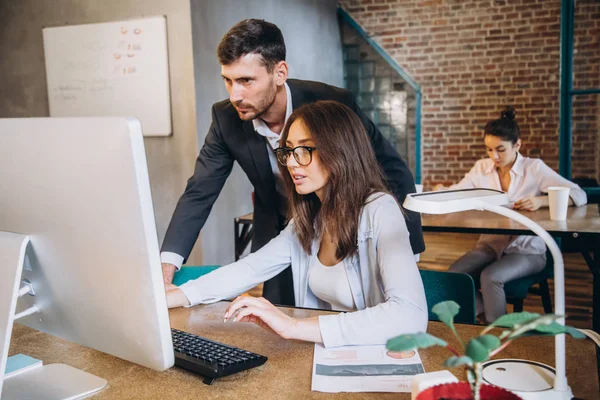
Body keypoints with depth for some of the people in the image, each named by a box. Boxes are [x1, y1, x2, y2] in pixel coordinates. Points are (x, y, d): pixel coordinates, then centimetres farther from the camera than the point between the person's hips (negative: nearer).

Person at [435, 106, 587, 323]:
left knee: (491, 277, -32)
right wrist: (440, 191, -23)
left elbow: (579, 195, -12)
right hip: (490, 245, 4)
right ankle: (486, 319, -4)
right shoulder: (481, 168, 4)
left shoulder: (534, 168, -7)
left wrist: (541, 200, -30)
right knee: (454, 273, -25)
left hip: (527, 250, -3)